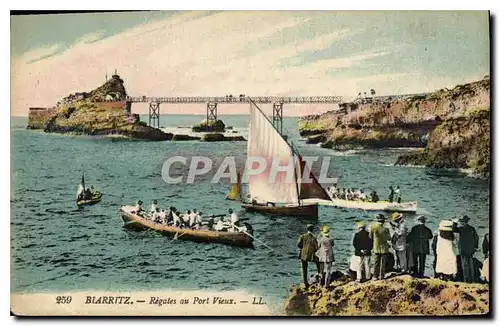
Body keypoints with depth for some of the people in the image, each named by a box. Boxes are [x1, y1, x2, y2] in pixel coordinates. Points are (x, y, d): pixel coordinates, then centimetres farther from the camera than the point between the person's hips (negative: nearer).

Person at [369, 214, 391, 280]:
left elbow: (370, 237, -3)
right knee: (383, 263, 10)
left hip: (376, 248, 2)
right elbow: (389, 238, -4)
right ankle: (381, 276, 13)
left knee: (376, 262, 12)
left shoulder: (372, 227, -12)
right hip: (384, 248, -2)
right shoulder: (385, 229, -17)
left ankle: (375, 276, 15)